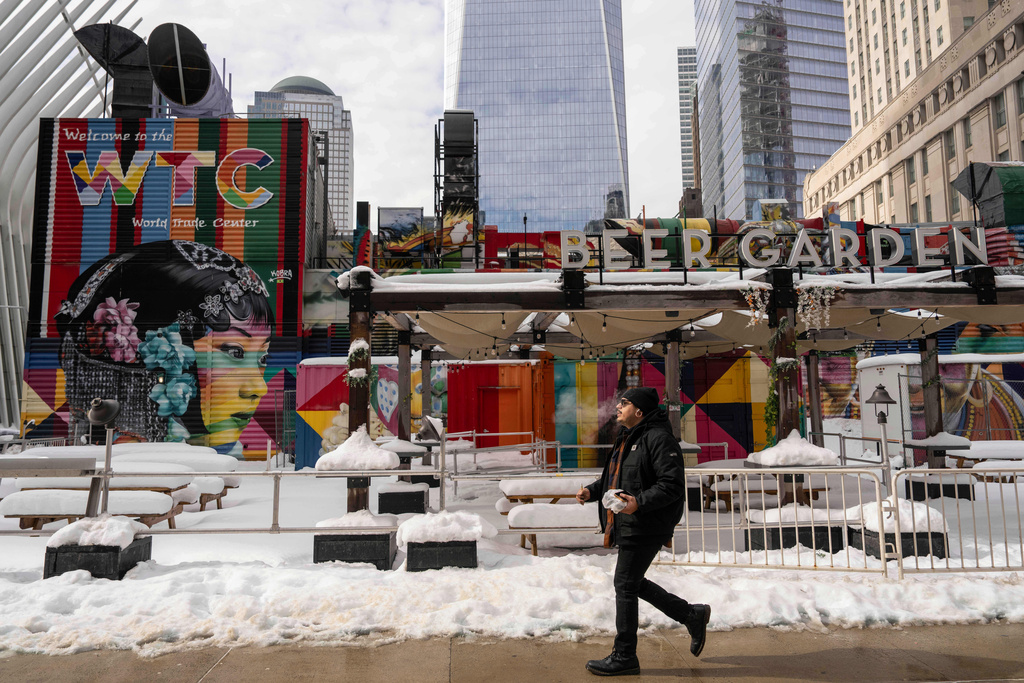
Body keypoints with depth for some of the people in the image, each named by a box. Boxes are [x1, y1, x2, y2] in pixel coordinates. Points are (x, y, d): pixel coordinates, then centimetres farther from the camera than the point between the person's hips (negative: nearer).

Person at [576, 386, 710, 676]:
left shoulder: (658, 438, -16)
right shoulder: (627, 439, 15)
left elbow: (672, 484, -22)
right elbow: (614, 477, 23)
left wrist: (639, 502, -33)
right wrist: (591, 491, 6)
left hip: (646, 527, -10)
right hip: (629, 525, 10)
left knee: (625, 586, -2)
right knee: (632, 583, 18)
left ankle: (624, 657, 14)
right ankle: (693, 616, 32)